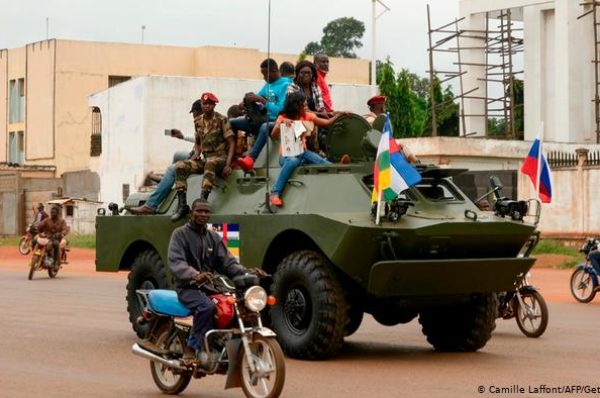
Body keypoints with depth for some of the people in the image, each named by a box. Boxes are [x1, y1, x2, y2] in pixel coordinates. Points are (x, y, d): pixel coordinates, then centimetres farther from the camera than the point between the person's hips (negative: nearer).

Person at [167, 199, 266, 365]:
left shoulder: (214, 238, 17)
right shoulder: (180, 234, -2)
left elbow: (228, 263, 7)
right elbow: (175, 262, -18)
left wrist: (247, 273, -14)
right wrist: (195, 275, -39)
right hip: (188, 287, -6)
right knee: (207, 306, -36)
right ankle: (193, 349, -25)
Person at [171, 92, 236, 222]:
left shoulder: (221, 120, -7)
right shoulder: (198, 121, 9)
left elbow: (232, 143, -10)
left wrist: (227, 165, -20)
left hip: (220, 158, -5)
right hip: (205, 159, 6)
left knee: (210, 163, -40)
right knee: (180, 166, -17)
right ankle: (182, 205, -21)